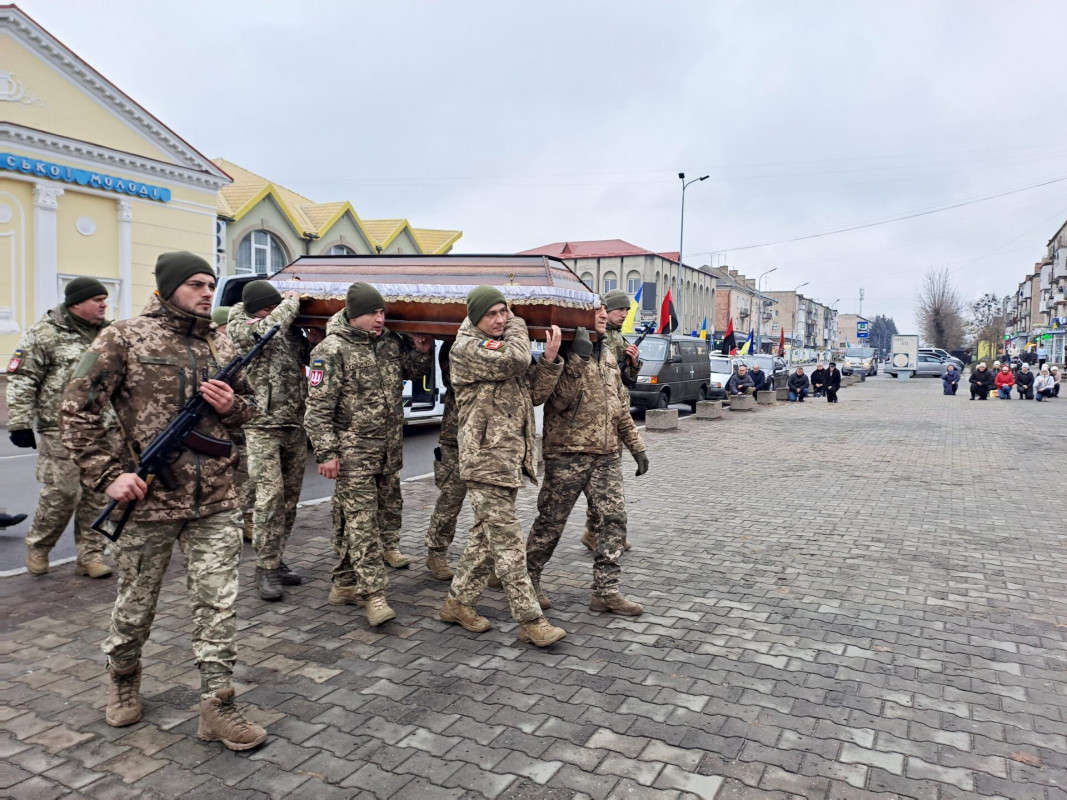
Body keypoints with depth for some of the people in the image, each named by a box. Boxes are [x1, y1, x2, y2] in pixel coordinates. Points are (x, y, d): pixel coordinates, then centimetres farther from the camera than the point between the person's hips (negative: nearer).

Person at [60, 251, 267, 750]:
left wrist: (232, 406, -4)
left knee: (218, 604, 3)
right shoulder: (124, 339, -5)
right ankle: (123, 679, 43)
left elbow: (247, 406, 20)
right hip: (148, 500, -3)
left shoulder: (222, 346, 9)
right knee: (135, 603, 15)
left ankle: (217, 706, 14)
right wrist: (108, 474, -11)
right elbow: (78, 410, -5)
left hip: (216, 503, 3)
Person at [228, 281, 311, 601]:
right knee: (270, 496, -10)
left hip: (296, 426, 5)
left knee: (290, 498, 9)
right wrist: (292, 301, -7)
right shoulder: (240, 327, -3)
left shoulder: (291, 328, 12)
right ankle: (266, 569, 0)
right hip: (262, 426, -5)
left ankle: (277, 560, 21)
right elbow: (269, 328, -22)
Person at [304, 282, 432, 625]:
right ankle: (373, 595, -5)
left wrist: (422, 351, 1)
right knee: (360, 519, -9)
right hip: (354, 449, -7)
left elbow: (412, 370, 23)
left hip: (390, 446, 7)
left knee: (389, 508, 14)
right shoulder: (332, 350, -12)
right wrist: (326, 452, -15)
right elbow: (318, 407, -12)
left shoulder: (391, 340, 6)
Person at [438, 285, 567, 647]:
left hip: (510, 458, 9)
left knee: (486, 536, 16)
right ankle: (531, 620, -1)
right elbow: (515, 360, -24)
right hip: (486, 459, -9)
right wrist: (517, 325, -4)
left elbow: (534, 394, 15)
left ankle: (459, 601, 28)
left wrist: (550, 359, -2)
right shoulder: (467, 347, -9)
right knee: (508, 543, -6)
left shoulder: (502, 344, 18)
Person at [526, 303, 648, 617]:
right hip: (568, 453, -6)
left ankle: (606, 591, 10)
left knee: (614, 518, 1)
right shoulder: (563, 353, -7)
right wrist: (578, 358, -27)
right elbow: (559, 401, -20)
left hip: (607, 455, 6)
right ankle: (529, 579, 22)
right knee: (550, 521, 3)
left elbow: (621, 405, 21)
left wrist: (636, 446, 17)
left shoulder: (608, 355, 15)